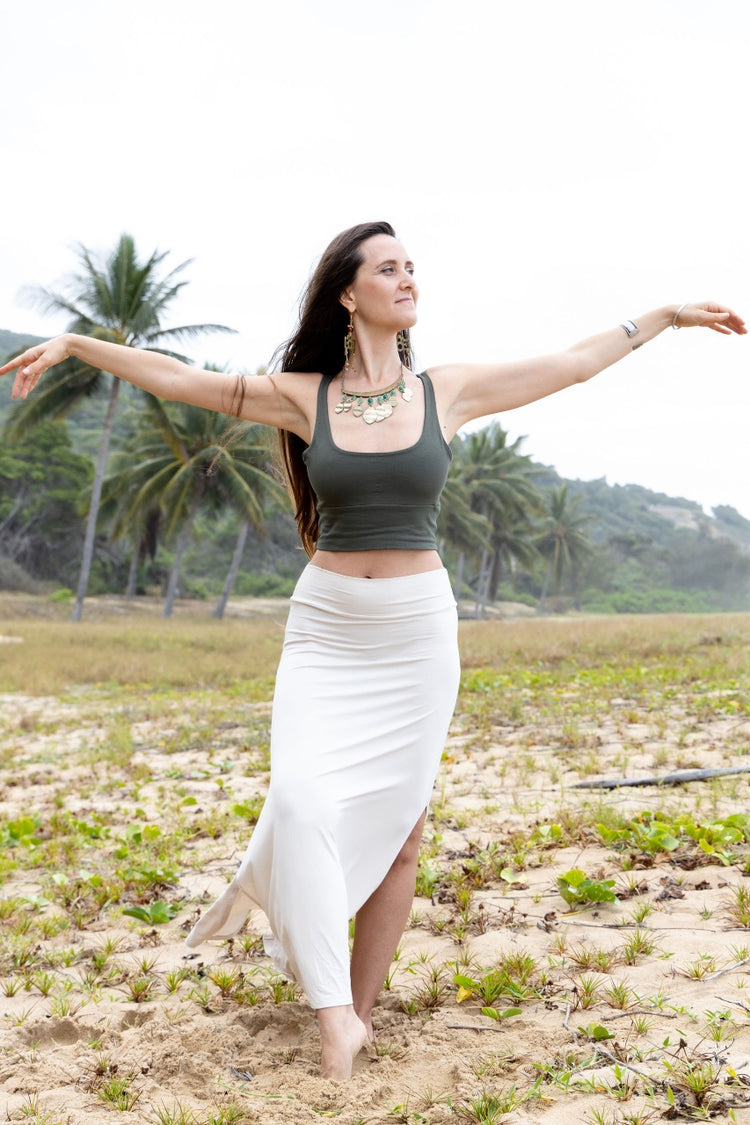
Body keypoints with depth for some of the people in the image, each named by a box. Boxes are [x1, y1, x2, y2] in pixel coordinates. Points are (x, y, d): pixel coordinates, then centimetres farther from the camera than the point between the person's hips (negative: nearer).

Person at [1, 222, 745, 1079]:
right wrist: (73, 343, 6)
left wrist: (665, 315, 14)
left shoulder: (448, 391, 2)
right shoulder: (305, 396, 1)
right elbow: (177, 378, 4)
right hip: (324, 628, 0)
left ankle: (359, 1009, 18)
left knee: (396, 828, 2)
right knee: (303, 800, -17)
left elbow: (577, 362, 9)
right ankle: (333, 1014, -5)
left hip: (417, 631, 1)